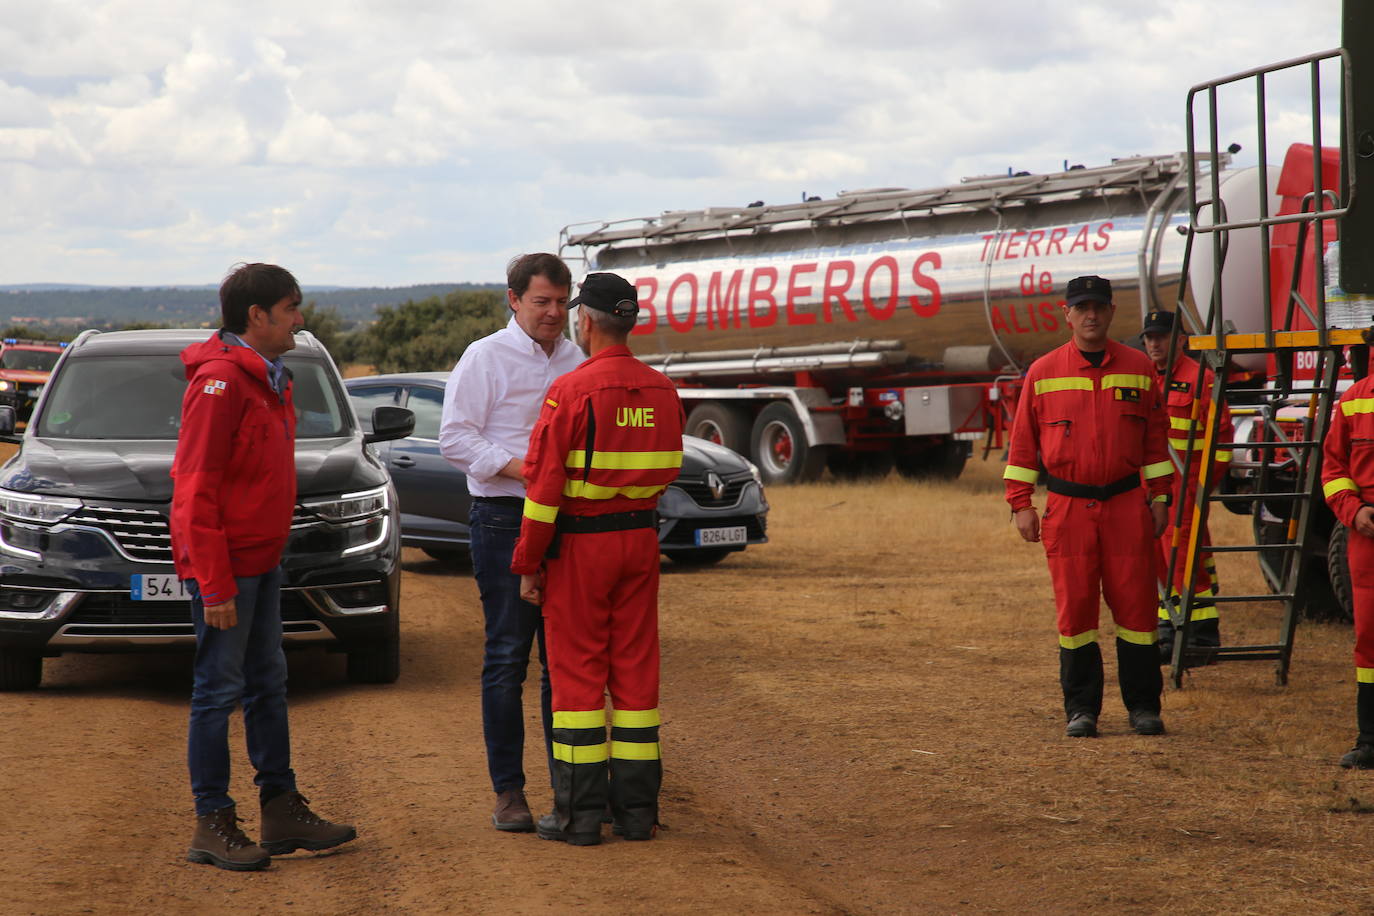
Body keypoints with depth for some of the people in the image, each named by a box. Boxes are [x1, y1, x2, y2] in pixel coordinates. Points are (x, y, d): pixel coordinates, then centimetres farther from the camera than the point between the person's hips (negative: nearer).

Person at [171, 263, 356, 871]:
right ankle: (212, 826, 3)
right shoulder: (220, 381, -17)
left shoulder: (267, 379, 14)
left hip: (260, 557, 10)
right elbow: (196, 490, -19)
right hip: (222, 564, -10)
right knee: (220, 689, -4)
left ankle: (282, 811, 21)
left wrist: (268, 555, 16)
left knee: (267, 683, 13)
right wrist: (214, 585, -21)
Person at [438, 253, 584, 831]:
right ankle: (507, 790, 3)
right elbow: (455, 437, -8)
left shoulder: (577, 361, 14)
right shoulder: (485, 359, -2)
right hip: (504, 521, -5)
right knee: (507, 657, -2)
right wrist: (521, 468, -18)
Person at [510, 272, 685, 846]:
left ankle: (580, 813, 0)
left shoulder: (571, 392, -15)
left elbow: (545, 486, -15)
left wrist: (527, 564, -9)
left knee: (577, 673, 0)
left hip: (579, 541, -5)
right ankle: (636, 808, 11)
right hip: (641, 537, 6)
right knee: (635, 669, 9)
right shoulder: (662, 392, 4)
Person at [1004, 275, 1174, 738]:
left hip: (1126, 505, 0)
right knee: (1074, 607, 1)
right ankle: (1081, 709, 9)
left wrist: (1159, 497, 7)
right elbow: (1023, 443, 6)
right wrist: (1021, 503, 1)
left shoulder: (1139, 368, 7)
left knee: (1135, 603, 0)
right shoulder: (1043, 373, 4)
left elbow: (1155, 438, 11)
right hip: (1067, 506, 0)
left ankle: (1143, 705, 9)